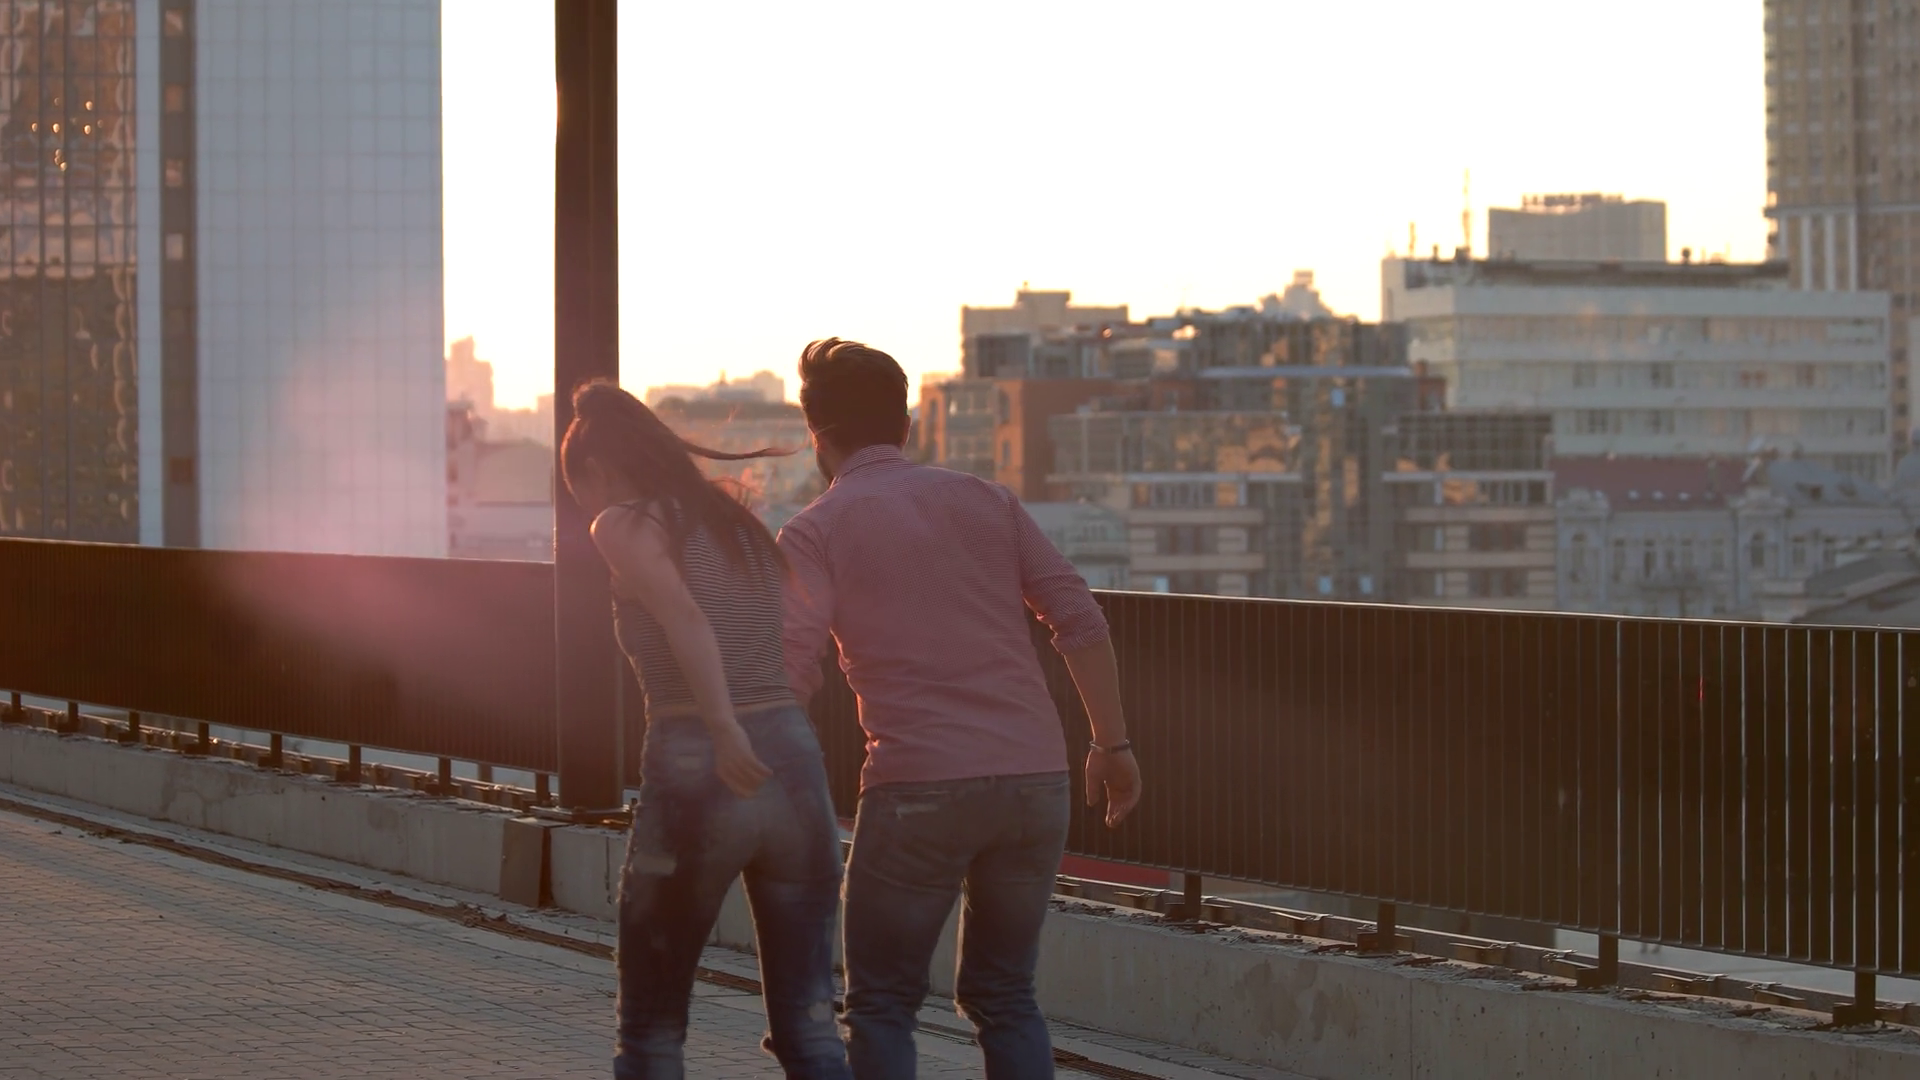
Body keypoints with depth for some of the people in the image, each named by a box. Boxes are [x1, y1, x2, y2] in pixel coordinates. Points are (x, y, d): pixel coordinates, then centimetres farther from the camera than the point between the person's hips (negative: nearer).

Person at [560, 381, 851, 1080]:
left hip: (696, 772, -5)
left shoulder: (623, 525, 1)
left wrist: (724, 730, -26)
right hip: (796, 763, 6)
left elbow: (683, 615, -18)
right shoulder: (740, 525, 20)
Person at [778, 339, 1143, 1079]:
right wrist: (1112, 744, 13)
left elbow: (791, 671, -8)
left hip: (919, 788, -4)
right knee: (1004, 996, 17)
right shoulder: (984, 500, 14)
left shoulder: (816, 531, 4)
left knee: (881, 1004, 9)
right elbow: (1080, 621, 7)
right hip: (1035, 775, 4)